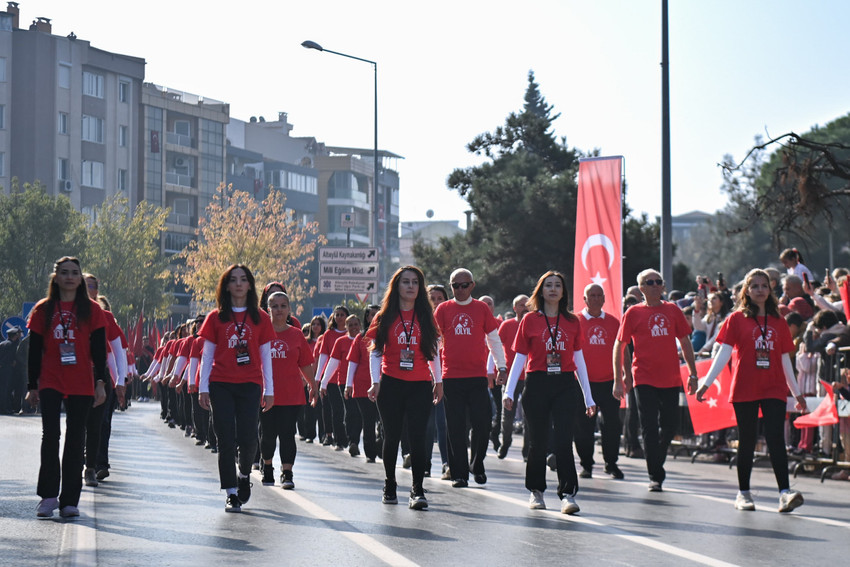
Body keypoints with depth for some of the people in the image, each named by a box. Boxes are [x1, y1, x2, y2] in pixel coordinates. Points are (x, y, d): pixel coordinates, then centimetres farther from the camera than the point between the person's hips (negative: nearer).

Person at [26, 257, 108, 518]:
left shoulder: (92, 310, 5)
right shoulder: (42, 310, 6)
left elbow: (99, 349, 4)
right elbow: (34, 351, 7)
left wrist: (100, 382, -4)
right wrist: (32, 386, 5)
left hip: (81, 386, 0)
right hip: (50, 384, 0)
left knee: (75, 440, 2)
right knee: (50, 436, -9)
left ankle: (69, 501, 7)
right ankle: (48, 496, -2)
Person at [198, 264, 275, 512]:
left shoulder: (260, 318, 7)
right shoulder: (216, 317, 6)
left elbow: (266, 356, 8)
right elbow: (207, 355, 7)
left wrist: (269, 390, 4)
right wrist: (203, 388, 2)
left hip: (250, 385, 0)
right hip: (221, 385, 0)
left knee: (247, 437, -7)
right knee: (226, 439, -3)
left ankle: (244, 475, 23)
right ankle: (231, 494, 1)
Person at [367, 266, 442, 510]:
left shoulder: (425, 316, 9)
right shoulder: (385, 317, 5)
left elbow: (433, 351, 15)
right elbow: (375, 352, 4)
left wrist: (438, 381, 13)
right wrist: (375, 382, -4)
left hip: (420, 385, 0)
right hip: (391, 384, 0)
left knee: (418, 437, -9)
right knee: (392, 436, 7)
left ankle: (417, 490, -9)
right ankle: (390, 487, 22)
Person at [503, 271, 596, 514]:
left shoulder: (572, 322, 9)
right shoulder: (530, 320, 4)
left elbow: (579, 360, 13)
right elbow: (520, 357, 4)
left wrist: (588, 397, 12)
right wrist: (509, 391, -4)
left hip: (565, 385, 1)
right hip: (537, 384, -1)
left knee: (564, 440, -9)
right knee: (539, 441, 5)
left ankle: (568, 494, -9)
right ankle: (536, 491, 21)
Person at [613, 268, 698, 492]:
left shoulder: (673, 310, 8)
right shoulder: (634, 313, 0)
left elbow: (685, 343, 14)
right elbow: (619, 346, 2)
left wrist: (693, 374, 10)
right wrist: (618, 380, -3)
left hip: (670, 379, 3)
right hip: (644, 379, -3)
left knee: (670, 425, 7)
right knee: (649, 428, -4)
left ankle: (657, 462, 33)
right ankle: (655, 476, 2)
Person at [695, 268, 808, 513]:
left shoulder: (778, 322, 11)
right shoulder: (737, 319, 2)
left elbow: (785, 359, 16)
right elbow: (724, 353, -1)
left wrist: (796, 392, 17)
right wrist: (706, 383, -9)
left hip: (774, 389, 2)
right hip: (745, 389, -2)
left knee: (776, 439, -9)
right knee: (747, 440, 5)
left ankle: (785, 493, -16)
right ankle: (743, 494, 14)